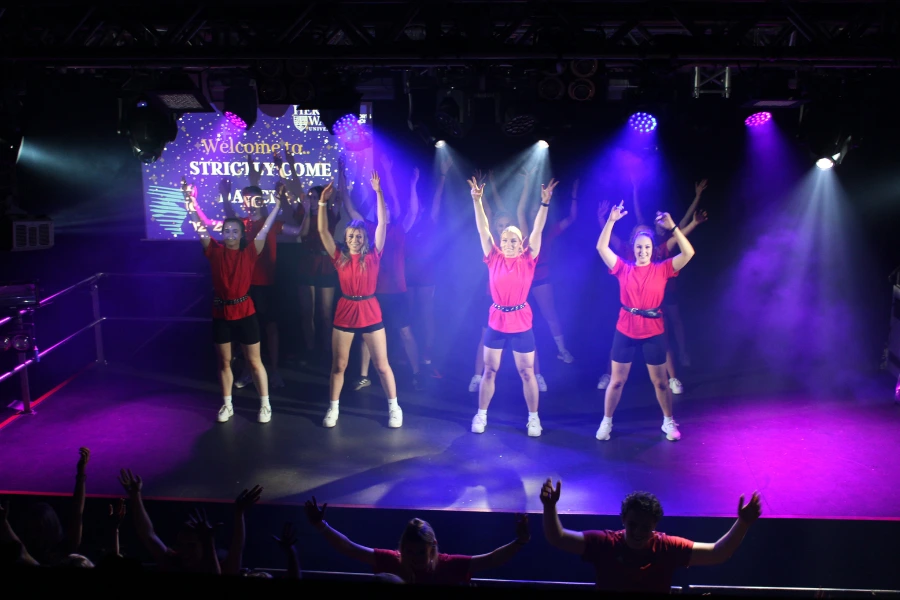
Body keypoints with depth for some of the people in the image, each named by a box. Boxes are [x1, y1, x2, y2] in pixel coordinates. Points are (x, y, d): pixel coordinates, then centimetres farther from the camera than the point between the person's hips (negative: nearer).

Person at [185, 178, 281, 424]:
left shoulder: (249, 252, -5)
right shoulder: (215, 251, -2)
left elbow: (265, 229, -10)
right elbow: (200, 228, -7)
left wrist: (277, 204, -16)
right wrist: (190, 201, -16)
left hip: (245, 312, -2)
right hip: (221, 313, 2)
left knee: (254, 361, 6)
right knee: (224, 361, 13)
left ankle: (265, 405, 16)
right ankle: (227, 405, 26)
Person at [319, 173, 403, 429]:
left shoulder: (373, 256, -4)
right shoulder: (340, 257, 0)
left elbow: (383, 224, -9)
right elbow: (323, 230, -5)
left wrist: (378, 192, -14)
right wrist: (323, 201, -13)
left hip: (370, 312, -1)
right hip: (345, 313, 2)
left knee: (382, 365, 4)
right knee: (338, 365, 8)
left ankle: (394, 407, 16)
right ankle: (333, 407, 21)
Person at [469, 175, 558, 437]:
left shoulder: (528, 260, -3)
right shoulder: (494, 258, 0)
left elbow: (537, 231, -8)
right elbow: (483, 229, -5)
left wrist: (545, 202, -17)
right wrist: (477, 200, -12)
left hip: (522, 323, -1)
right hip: (496, 322, 1)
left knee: (527, 373, 6)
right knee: (489, 371, 9)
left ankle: (533, 417, 18)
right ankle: (481, 415, 20)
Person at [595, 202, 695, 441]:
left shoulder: (662, 269, -2)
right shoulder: (623, 268, 0)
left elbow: (688, 253, -12)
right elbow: (601, 247, -7)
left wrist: (672, 227, -18)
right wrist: (611, 220, -13)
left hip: (653, 331, 0)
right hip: (625, 331, 0)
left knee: (660, 381, 10)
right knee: (617, 380, 8)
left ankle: (668, 422, 27)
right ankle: (606, 422, 21)